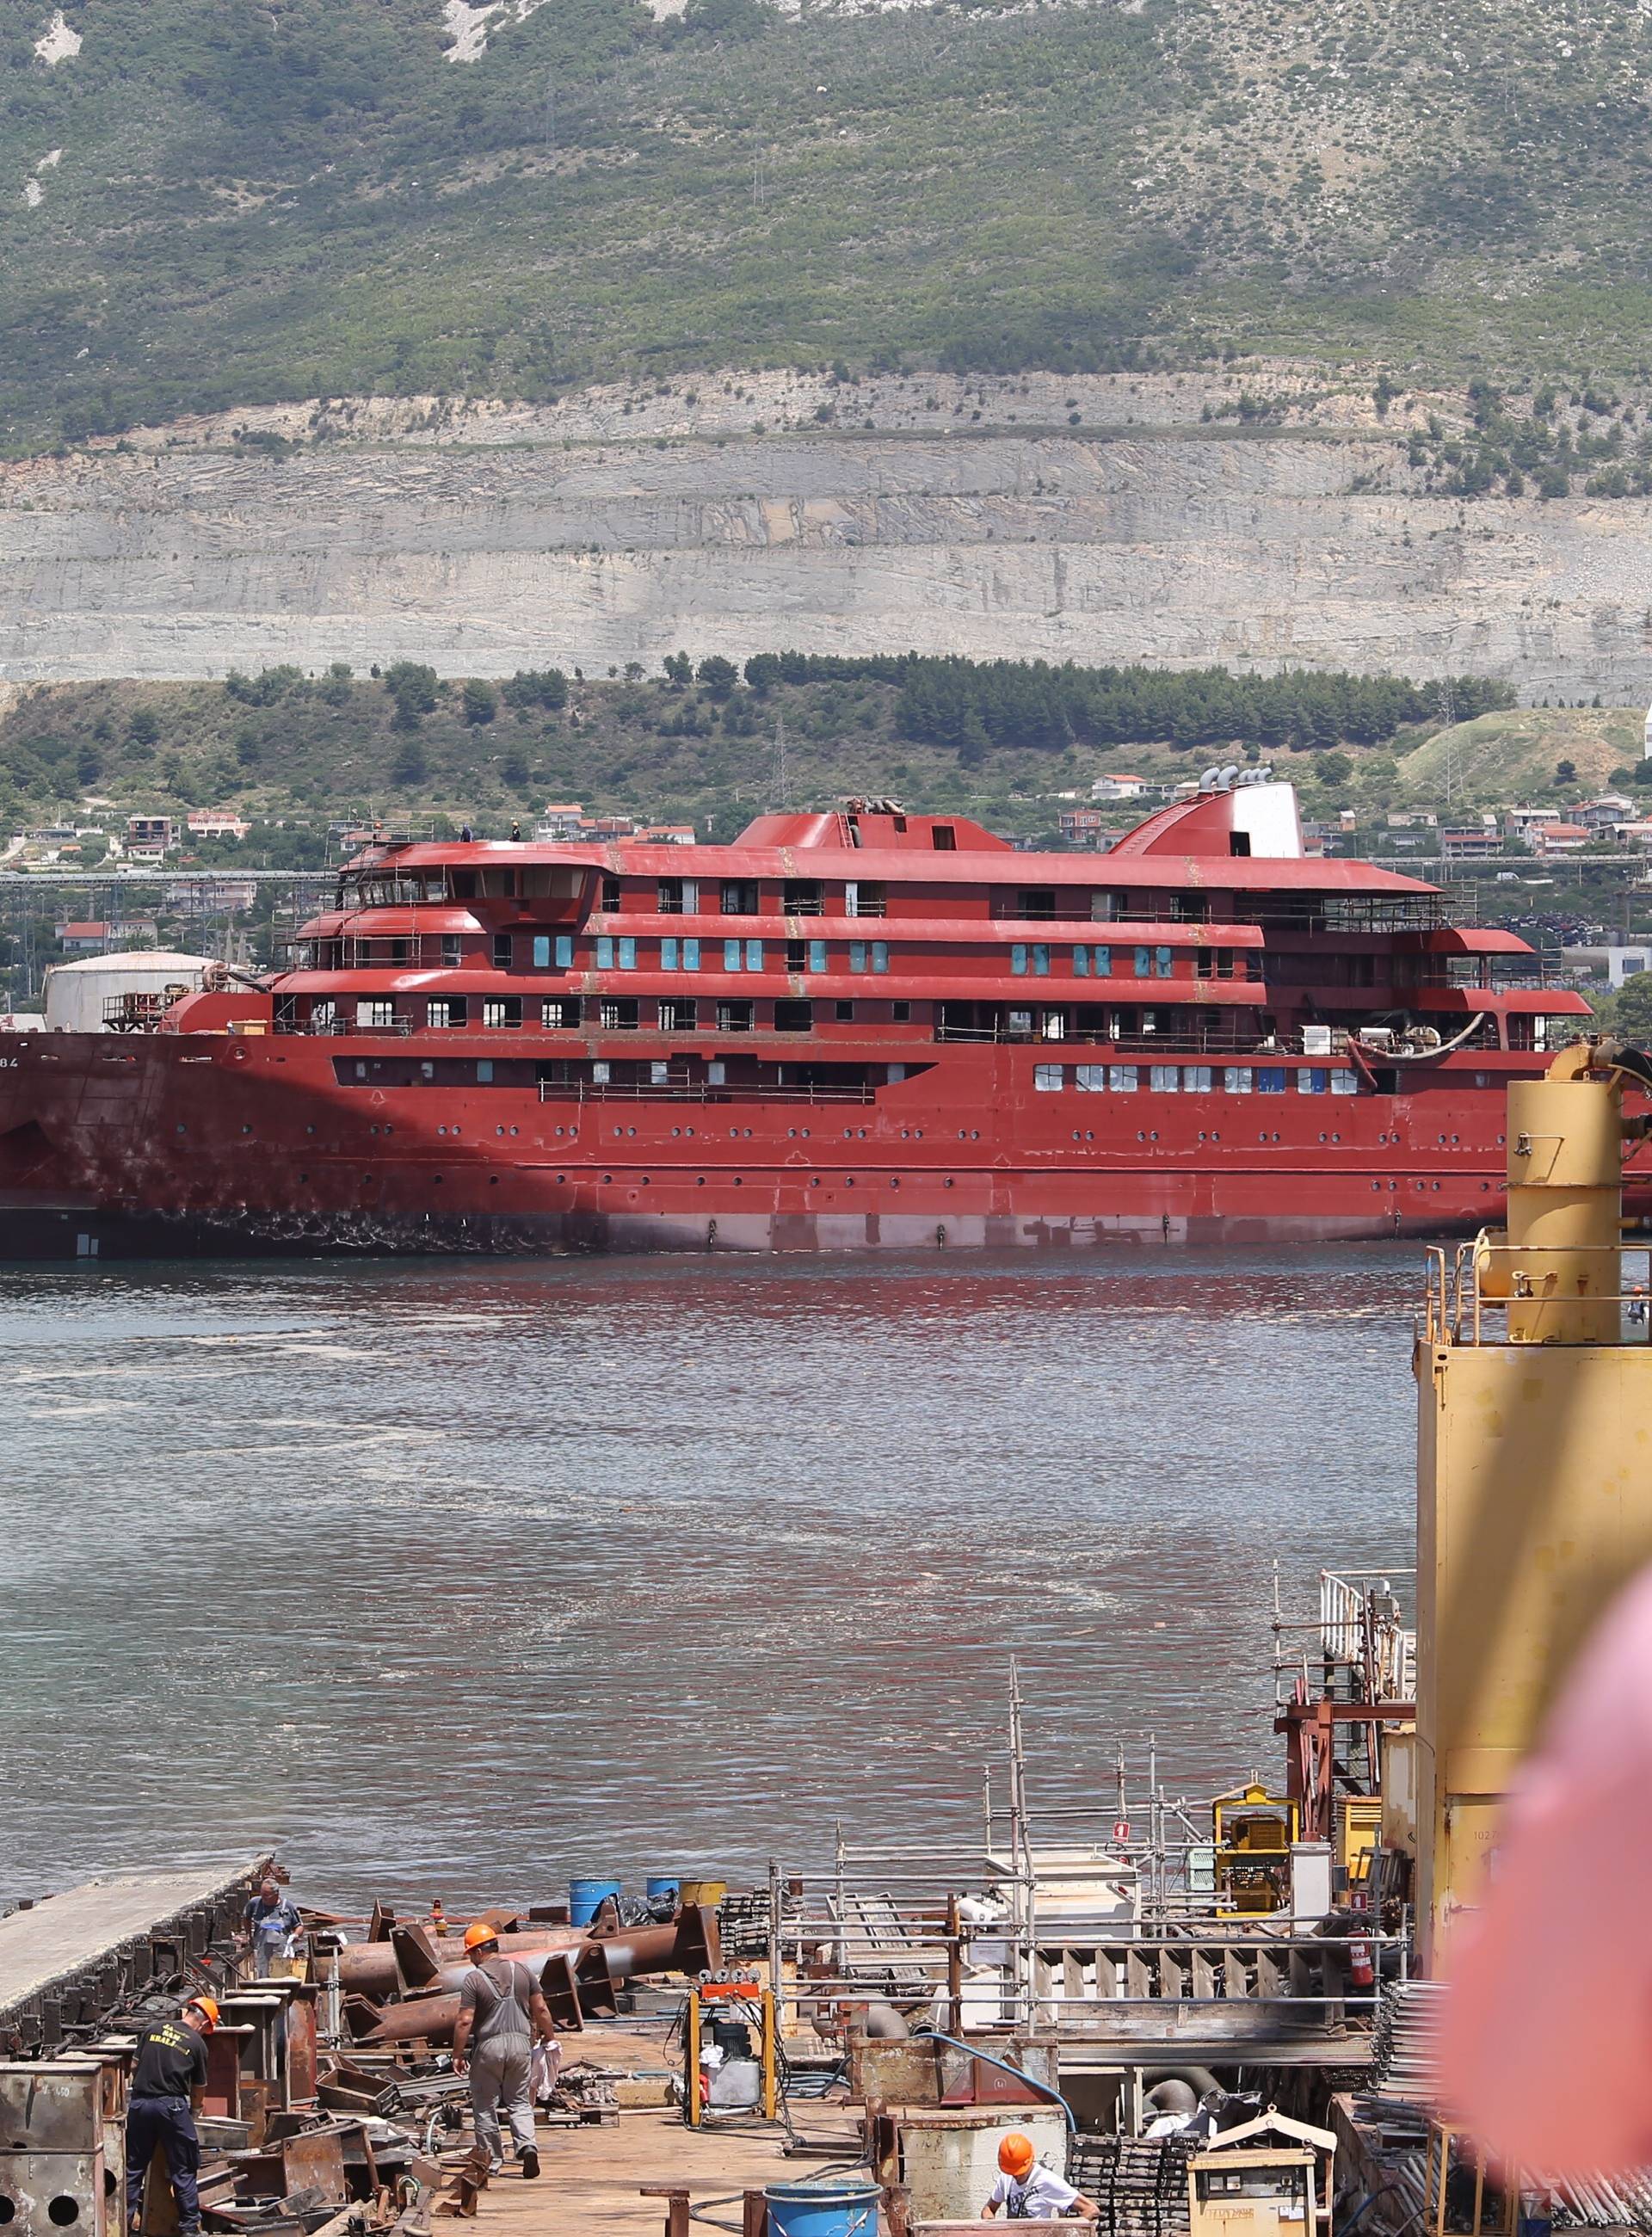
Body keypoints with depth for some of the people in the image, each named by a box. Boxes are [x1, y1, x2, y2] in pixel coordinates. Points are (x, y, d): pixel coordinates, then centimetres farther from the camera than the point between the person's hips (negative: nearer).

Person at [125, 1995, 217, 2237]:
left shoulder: (153, 2029, 11)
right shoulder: (197, 2044, 3)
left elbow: (134, 2067, 16)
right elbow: (199, 2089, 10)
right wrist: (193, 2111, 28)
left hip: (139, 2103, 3)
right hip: (172, 2105, -3)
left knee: (134, 2167, 11)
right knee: (183, 2171, 6)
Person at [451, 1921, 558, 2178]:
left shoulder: (473, 1979, -8)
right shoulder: (521, 1971, 4)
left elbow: (465, 2022, -11)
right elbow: (541, 2009, 7)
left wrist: (457, 2055, -3)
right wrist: (550, 2037, 20)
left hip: (489, 2047, -4)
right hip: (520, 2043, 4)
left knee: (485, 2107, 9)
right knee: (520, 2102, 12)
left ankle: (492, 2163, 12)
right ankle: (527, 2145, -12)